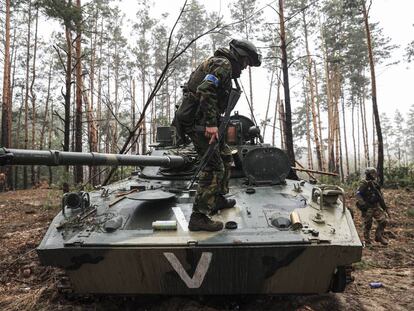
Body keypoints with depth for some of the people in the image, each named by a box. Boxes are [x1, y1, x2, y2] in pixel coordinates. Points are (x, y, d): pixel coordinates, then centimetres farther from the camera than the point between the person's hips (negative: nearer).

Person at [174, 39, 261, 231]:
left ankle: (218, 199, 31)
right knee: (214, 167, -12)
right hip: (198, 121, -11)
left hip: (203, 121, 11)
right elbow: (206, 90, -25)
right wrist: (211, 123, -29)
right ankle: (198, 217, -10)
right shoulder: (223, 64, -10)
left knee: (225, 157, 20)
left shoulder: (217, 64, 24)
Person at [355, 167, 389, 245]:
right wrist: (363, 204, -28)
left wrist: (383, 205, 19)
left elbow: (379, 195, 20)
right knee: (367, 224, 2)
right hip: (367, 208, -7)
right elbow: (358, 195, -19)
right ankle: (367, 239, 18)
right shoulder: (363, 184, -12)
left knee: (383, 221, 1)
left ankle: (379, 236, 17)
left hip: (376, 206, 7)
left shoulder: (375, 183, 11)